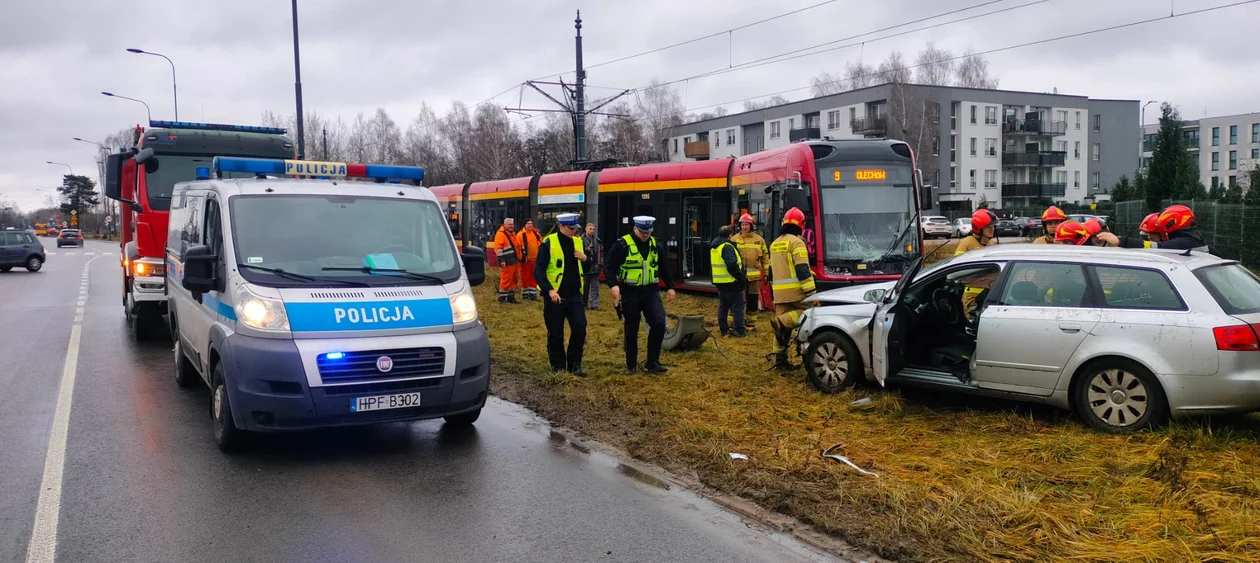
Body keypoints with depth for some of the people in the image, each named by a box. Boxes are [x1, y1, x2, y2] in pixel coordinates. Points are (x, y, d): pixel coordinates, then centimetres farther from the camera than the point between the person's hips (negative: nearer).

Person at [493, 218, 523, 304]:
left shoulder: (513, 233, 21)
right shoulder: (501, 234, -9)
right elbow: (498, 248, -16)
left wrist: (520, 257, 28)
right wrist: (501, 260, -22)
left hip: (515, 261, 9)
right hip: (508, 262, -9)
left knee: (514, 279, 11)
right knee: (506, 279, -7)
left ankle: (511, 297, 19)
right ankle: (502, 297, 0)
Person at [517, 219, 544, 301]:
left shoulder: (537, 234, 10)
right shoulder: (521, 235, -7)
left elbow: (541, 245, 19)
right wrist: (522, 257, -13)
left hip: (535, 259, 5)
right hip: (525, 260, -5)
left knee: (534, 278, 9)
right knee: (525, 277, 1)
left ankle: (533, 294, 17)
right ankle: (525, 294, 11)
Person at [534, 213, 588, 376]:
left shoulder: (578, 242, 7)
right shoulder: (548, 243, -9)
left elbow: (586, 270, 14)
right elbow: (538, 271, -12)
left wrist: (584, 259, -7)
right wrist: (550, 290, -22)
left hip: (574, 295, 4)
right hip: (555, 295, -4)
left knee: (580, 328, -4)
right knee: (555, 333, 4)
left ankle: (575, 364, 10)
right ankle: (558, 367, 18)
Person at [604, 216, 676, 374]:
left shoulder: (654, 244, 7)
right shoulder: (622, 244, -10)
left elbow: (663, 267, 18)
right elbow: (609, 266, -13)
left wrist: (670, 286, 16)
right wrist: (614, 285, -28)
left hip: (651, 291, 3)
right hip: (630, 293, -3)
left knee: (659, 323, -13)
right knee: (631, 330, 5)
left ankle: (652, 362, 0)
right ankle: (631, 365, 20)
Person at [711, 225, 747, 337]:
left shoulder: (714, 247, 13)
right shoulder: (727, 247, -18)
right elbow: (732, 265, -26)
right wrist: (742, 276, -15)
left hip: (719, 281, 9)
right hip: (731, 282, -9)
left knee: (723, 306, 15)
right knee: (738, 307, -2)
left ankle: (723, 330, 19)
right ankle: (739, 331, 0)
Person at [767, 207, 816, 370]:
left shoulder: (774, 244, 18)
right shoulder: (796, 242, -7)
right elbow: (803, 270, -16)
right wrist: (811, 292, -17)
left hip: (779, 292, 8)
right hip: (795, 291, -8)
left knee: (783, 328, 9)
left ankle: (780, 359, 7)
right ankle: (781, 322, -21)